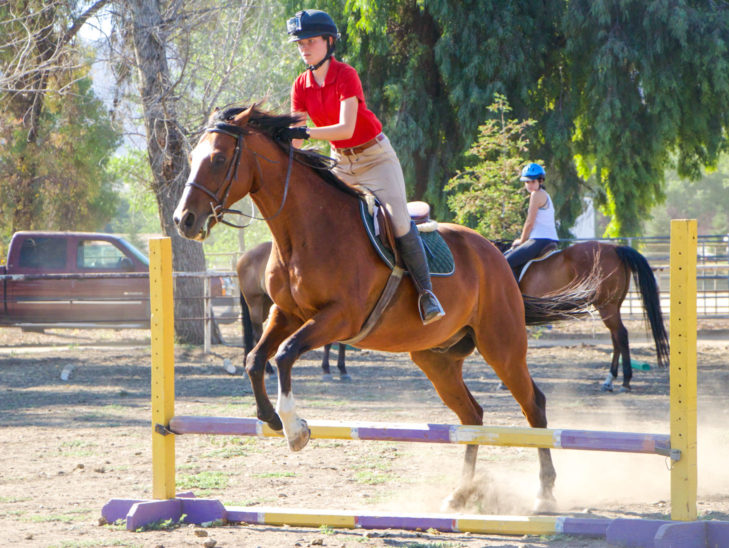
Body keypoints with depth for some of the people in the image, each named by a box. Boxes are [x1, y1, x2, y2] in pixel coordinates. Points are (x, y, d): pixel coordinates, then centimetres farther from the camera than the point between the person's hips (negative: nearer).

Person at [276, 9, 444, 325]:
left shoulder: (345, 75, -18)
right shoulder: (301, 86, -1)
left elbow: (346, 128, -29)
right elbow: (294, 135, -4)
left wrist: (304, 132, -38)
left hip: (374, 157, -6)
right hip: (340, 162, 6)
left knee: (399, 223, -18)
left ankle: (425, 291, -8)